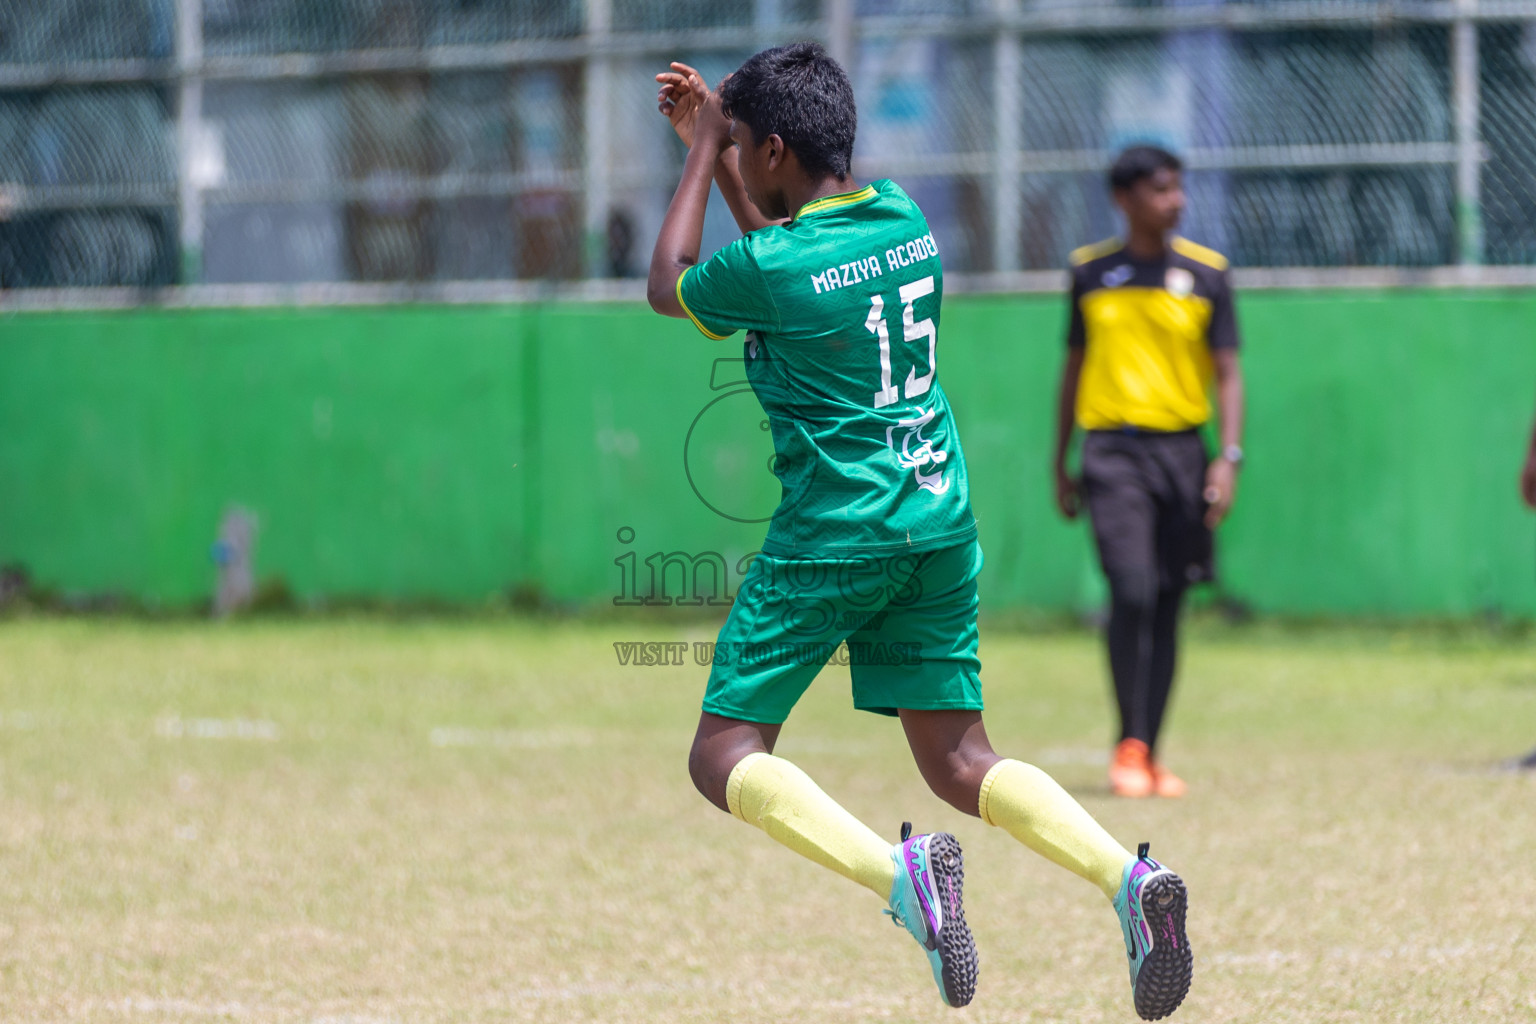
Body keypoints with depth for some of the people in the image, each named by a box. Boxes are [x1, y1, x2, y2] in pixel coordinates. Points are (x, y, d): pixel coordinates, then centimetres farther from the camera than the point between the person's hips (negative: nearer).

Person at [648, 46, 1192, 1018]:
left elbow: (668, 286, 8)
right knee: (960, 761, 11)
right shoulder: (903, 215, 6)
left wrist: (705, 149, 15)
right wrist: (713, 142, 29)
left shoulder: (766, 269, -14)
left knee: (726, 756, 0)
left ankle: (897, 869, -25)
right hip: (942, 526, 7)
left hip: (834, 531, -7)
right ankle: (1131, 878, -13)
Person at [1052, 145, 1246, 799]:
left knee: (1167, 606, 5)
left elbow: (1228, 374, 3)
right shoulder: (1091, 272, 7)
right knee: (1132, 591, -17)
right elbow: (1074, 369, 15)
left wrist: (1230, 457, -10)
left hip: (1180, 448, 1)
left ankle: (1148, 755, 14)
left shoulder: (1205, 273, 4)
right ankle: (1129, 746, -9)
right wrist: (1059, 467, 15)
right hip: (1112, 450, -1)